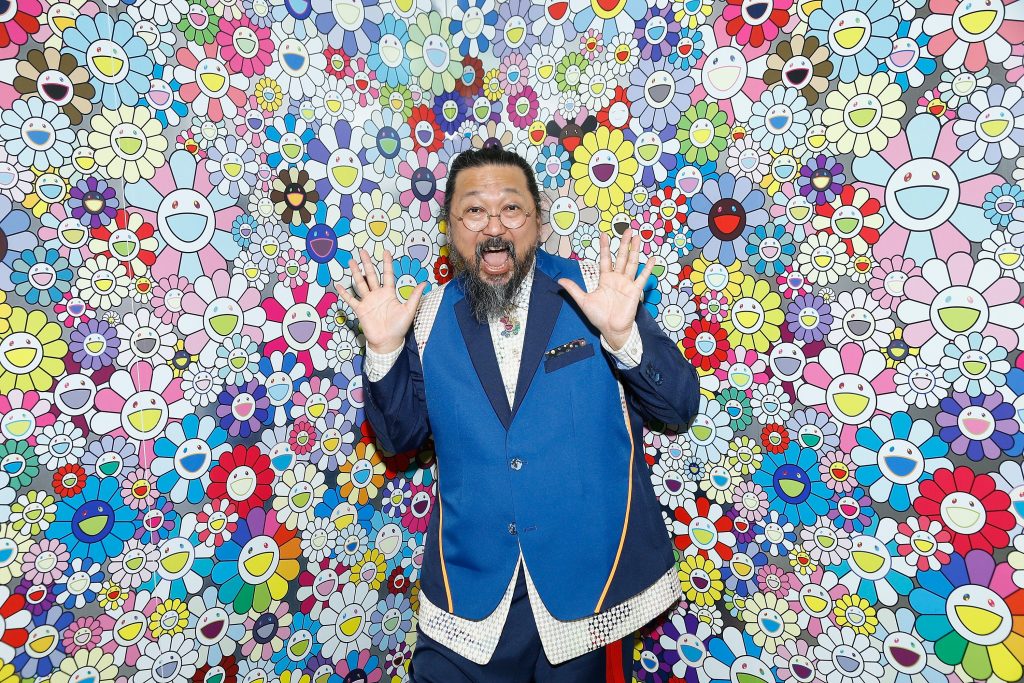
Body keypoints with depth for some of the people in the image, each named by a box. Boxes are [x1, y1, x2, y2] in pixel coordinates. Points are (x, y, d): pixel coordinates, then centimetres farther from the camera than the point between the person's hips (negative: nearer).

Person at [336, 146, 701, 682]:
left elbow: (679, 407, -10)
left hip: (591, 577, 0)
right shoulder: (431, 317, -2)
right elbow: (400, 436, 2)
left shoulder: (597, 292, -9)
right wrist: (384, 350, -13)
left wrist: (622, 335, -27)